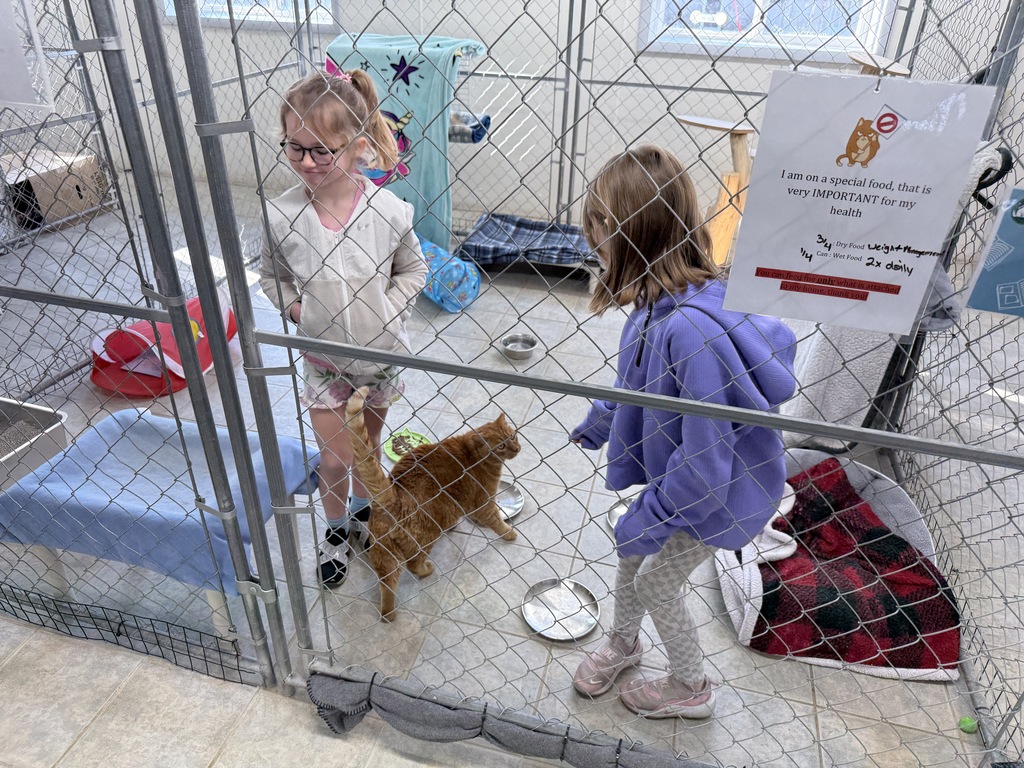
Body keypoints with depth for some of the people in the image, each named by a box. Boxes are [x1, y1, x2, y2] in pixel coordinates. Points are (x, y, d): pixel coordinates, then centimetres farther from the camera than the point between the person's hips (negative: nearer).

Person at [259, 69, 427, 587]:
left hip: (380, 354, 1)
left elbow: (413, 270, -3)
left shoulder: (388, 210, -19)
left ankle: (362, 509, 51)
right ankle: (335, 532, 37)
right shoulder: (281, 215, -17)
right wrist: (296, 308, -14)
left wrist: (386, 312, -14)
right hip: (323, 358, 0)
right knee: (335, 457, 8)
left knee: (369, 441, 22)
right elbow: (271, 276, 1)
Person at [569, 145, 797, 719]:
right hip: (674, 466, 7)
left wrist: (651, 516, -19)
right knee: (632, 554, 23)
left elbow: (705, 458, -33)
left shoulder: (691, 327, -40)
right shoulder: (662, 298, -10)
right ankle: (623, 643, 54)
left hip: (717, 490, -7)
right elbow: (636, 382, 10)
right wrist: (596, 425, 24)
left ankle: (692, 689, 43)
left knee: (656, 582, 12)